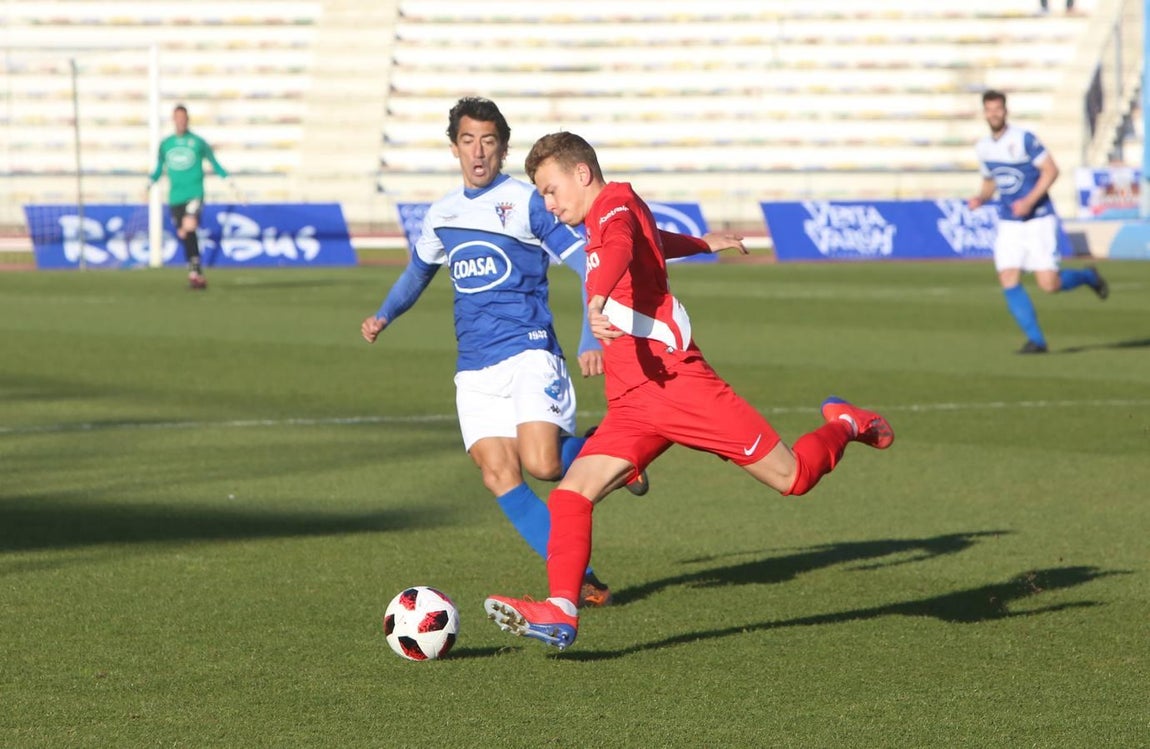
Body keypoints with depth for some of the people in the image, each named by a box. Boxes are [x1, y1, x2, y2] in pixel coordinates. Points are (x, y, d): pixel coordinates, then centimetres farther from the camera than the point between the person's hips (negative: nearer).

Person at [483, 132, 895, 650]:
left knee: (793, 477, -5)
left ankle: (844, 427, 25)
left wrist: (597, 299, -51)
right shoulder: (612, 219, 23)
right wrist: (702, 244, 70)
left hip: (673, 381, -9)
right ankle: (561, 612, -20)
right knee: (571, 493, -12)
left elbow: (621, 248, -29)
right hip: (630, 406, 9)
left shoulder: (615, 203, -4)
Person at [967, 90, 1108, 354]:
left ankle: (1088, 276, 22)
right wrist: (980, 198, 1)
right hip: (1008, 224, 5)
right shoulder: (983, 147, 7)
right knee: (1009, 281, -11)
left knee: (1049, 285, -9)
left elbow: (1051, 170, -12)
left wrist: (1029, 201, -22)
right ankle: (1035, 340, -4)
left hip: (1038, 220, -5)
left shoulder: (1024, 139, -12)